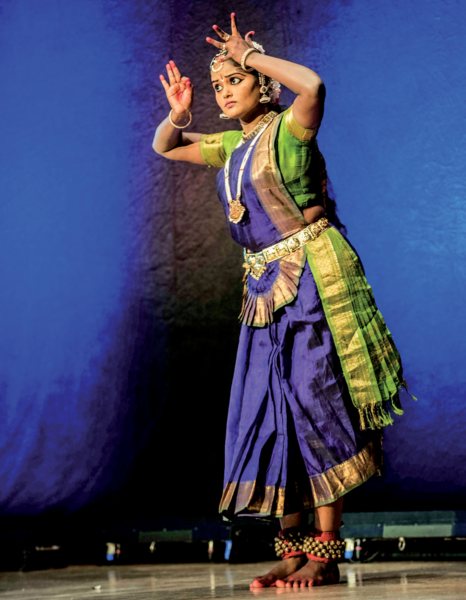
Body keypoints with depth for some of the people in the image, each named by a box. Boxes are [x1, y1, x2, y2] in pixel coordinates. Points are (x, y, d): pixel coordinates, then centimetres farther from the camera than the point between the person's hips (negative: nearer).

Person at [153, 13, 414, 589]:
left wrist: (252, 55, -14)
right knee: (268, 412, 4)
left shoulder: (288, 128, -4)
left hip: (310, 274, -8)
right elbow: (164, 148, 30)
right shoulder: (232, 145, 17)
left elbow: (313, 85, -27)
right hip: (265, 285, 8)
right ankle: (293, 551, 11)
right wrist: (177, 114, 8)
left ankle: (326, 553, -6)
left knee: (315, 401, -10)